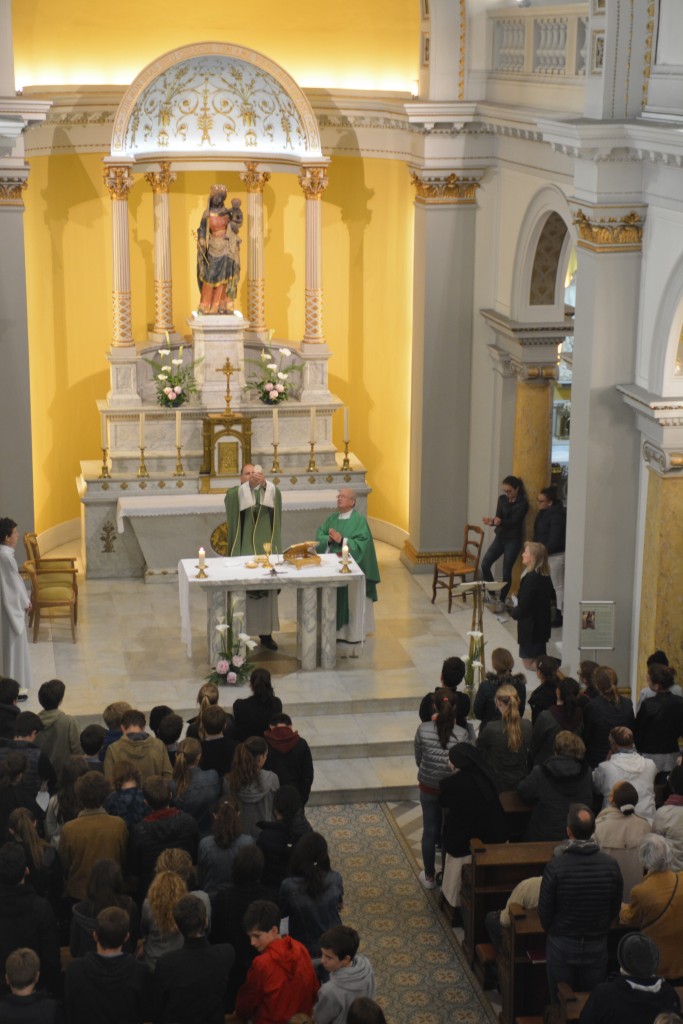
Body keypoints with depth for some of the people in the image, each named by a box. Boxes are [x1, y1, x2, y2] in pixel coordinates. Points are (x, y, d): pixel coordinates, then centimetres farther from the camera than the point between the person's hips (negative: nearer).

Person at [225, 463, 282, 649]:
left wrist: (264, 483, -32)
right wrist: (250, 484, -36)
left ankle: (265, 633, 13)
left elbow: (275, 496, -12)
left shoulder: (269, 491, 10)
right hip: (243, 549, -3)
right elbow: (236, 500, -20)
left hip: (264, 547, 3)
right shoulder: (234, 494, 3)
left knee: (267, 591, 3)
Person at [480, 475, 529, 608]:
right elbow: (498, 517, -4)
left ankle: (501, 600, 13)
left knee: (506, 571, -1)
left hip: (513, 540, -5)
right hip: (500, 537, 5)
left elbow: (513, 521, -22)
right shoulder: (502, 499, 4)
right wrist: (492, 521, -28)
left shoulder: (523, 504, -12)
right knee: (485, 564, -4)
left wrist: (500, 522, -42)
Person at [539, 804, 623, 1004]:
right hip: (597, 946, 2)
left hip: (561, 945, -2)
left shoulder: (555, 866, -22)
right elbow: (615, 909, -1)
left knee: (560, 1003, 15)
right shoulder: (611, 865, -14)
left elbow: (545, 911, -11)